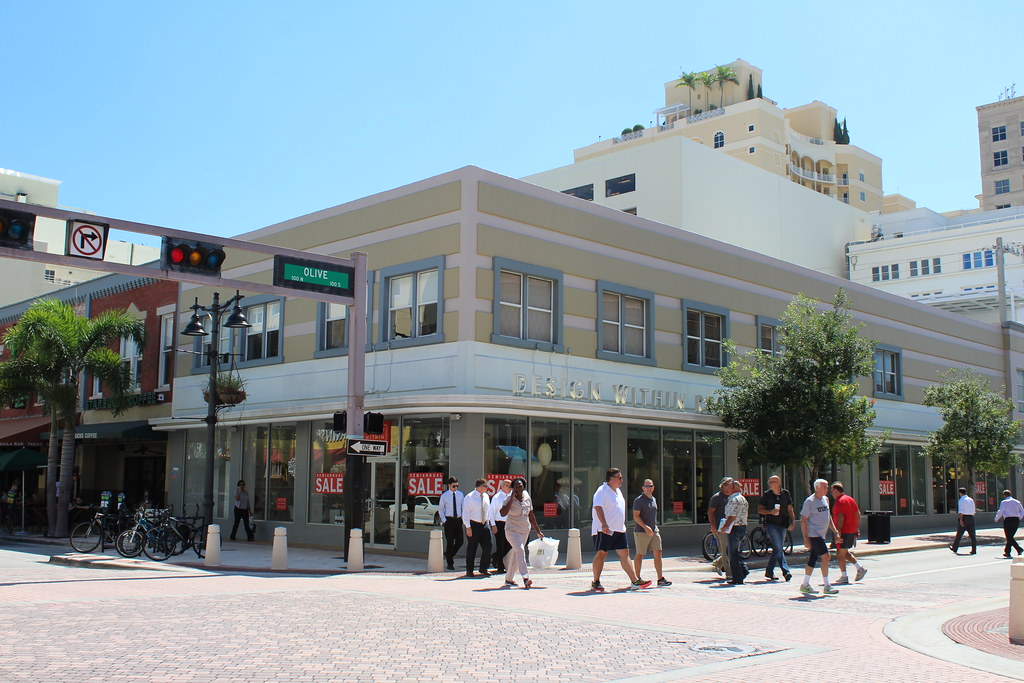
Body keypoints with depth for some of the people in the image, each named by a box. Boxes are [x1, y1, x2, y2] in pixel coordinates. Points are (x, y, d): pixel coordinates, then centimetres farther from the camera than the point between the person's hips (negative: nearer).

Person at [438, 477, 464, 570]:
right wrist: (444, 520, -7)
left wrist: (462, 518, 5)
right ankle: (450, 563, 8)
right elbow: (440, 509, 3)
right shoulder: (444, 496, -3)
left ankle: (448, 554, 27)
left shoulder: (460, 494, 7)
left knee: (460, 541, 2)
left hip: (458, 520, 4)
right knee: (450, 542, -1)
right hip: (449, 520, -4)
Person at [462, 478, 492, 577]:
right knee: (471, 548, 2)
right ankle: (469, 571, 12)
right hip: (473, 525, -6)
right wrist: (468, 527, -17)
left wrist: (488, 521, 13)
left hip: (485, 524, 6)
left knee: (487, 547, 1)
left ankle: (484, 569, 16)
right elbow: (465, 513, -12)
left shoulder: (486, 496, 9)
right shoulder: (469, 497, -11)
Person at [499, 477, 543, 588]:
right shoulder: (509, 498, -8)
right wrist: (512, 500, -22)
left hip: (525, 530, 6)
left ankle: (509, 579, 24)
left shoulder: (527, 498, 6)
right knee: (520, 550, -22)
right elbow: (503, 513, -23)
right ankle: (525, 577, -29)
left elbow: (531, 516, 15)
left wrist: (538, 531, 17)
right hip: (512, 530, -6)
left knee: (516, 554, 11)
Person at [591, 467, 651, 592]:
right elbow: (598, 507, -21)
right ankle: (595, 582, 5)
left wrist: (622, 526, 24)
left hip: (619, 529, 8)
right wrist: (604, 524, -29)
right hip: (604, 530, -8)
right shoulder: (602, 491, -10)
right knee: (601, 554, -3)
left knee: (624, 553, 3)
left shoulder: (618, 491, 19)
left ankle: (634, 581, 1)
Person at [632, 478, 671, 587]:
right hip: (641, 532, -6)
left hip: (654, 531, 6)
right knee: (640, 555, 1)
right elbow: (636, 516, -13)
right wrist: (645, 527, -22)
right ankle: (637, 578, 10)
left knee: (658, 553, -1)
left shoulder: (653, 499, 17)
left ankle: (660, 578, 0)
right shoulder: (639, 500, -6)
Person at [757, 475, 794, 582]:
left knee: (777, 549, 8)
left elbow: (790, 509, 11)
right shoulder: (767, 495, 0)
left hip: (782, 524, 3)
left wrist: (792, 522, 0)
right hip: (771, 524, -3)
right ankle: (785, 571, -12)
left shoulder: (786, 494, 6)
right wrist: (770, 512, -13)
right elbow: (759, 509, 3)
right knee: (778, 548, -13)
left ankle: (769, 572, 19)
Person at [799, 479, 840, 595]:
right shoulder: (809, 501, -11)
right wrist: (806, 538, -15)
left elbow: (828, 517, 24)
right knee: (826, 556, -15)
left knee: (812, 560, 11)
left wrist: (835, 531, 16)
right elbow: (803, 520, -11)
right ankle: (826, 586, -10)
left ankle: (805, 585, 19)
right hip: (813, 535, -8)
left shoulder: (825, 499, 13)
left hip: (821, 535, 8)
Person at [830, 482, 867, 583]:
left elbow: (840, 518, -22)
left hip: (844, 531, -9)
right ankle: (860, 568, 9)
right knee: (845, 552, 19)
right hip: (852, 531, 9)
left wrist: (838, 533, -23)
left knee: (840, 554, -1)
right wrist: (857, 528, 17)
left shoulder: (840, 501, -14)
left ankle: (844, 577, 2)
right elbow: (858, 514, 15)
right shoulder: (850, 499, 14)